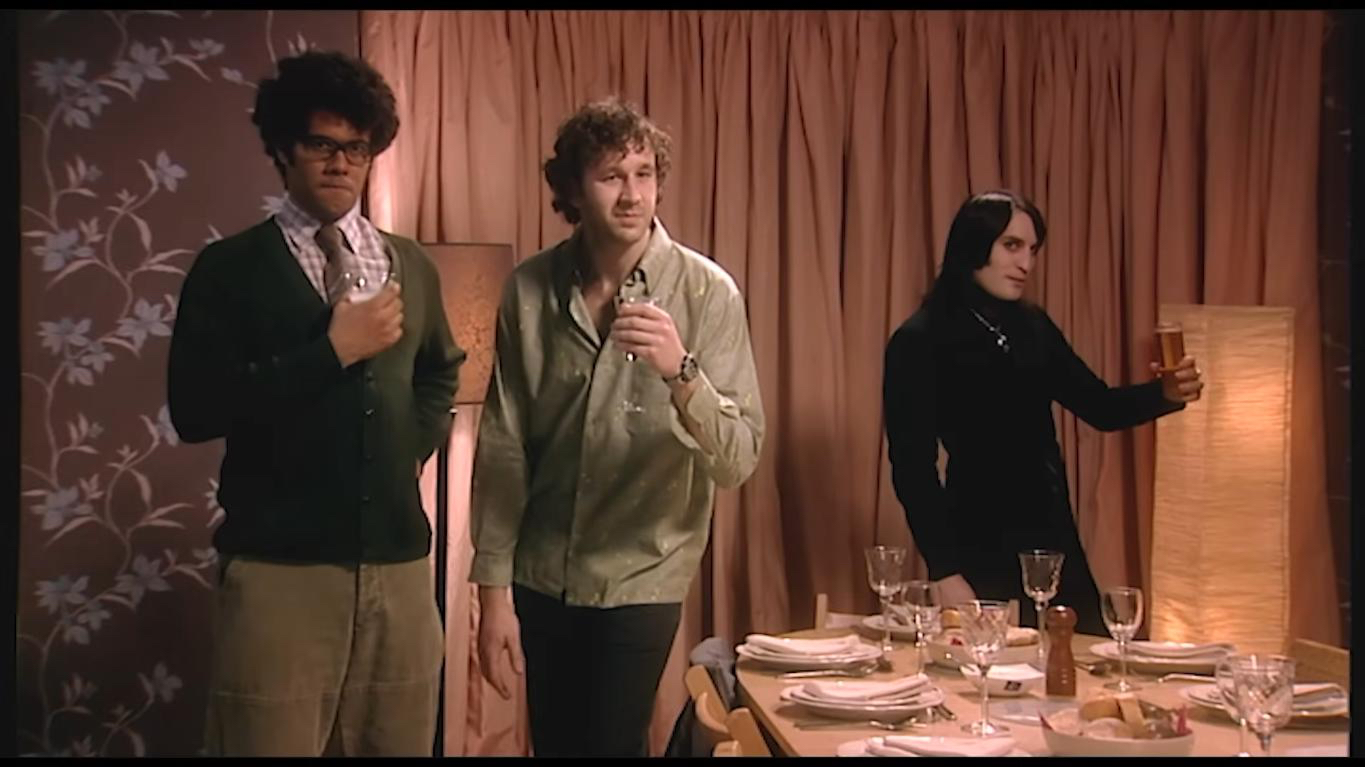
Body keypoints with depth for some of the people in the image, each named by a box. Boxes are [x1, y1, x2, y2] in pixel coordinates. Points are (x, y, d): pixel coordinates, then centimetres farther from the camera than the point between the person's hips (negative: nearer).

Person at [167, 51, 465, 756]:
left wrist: (414, 445, 13)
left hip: (397, 559, 4)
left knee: (399, 742, 10)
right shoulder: (230, 269, -1)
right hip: (278, 567, -4)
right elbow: (194, 410, -13)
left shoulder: (411, 266, 14)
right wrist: (332, 350, -14)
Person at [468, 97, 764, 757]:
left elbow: (737, 461, -18)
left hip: (641, 575, -2)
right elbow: (503, 445, -3)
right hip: (541, 573, 2)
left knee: (613, 743, 6)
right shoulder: (530, 288, -6)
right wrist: (494, 588, -4)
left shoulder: (707, 292, -13)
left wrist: (680, 372, -36)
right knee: (554, 744, 16)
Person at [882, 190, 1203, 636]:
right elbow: (914, 469, -13)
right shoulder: (919, 342, -10)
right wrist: (946, 574, -16)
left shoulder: (1032, 327, 8)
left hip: (1055, 540, 6)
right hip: (981, 548, -6)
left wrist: (1166, 393, -5)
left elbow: (1101, 407, 15)